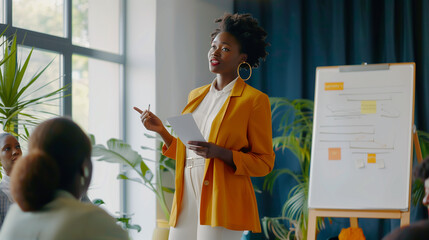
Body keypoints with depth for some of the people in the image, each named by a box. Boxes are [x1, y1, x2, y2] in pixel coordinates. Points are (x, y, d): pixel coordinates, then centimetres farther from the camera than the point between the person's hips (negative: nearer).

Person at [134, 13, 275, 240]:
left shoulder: (254, 100, 0)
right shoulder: (196, 96, 20)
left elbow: (264, 162, -3)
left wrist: (218, 152, -16)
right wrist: (161, 130, 9)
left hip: (222, 203, -5)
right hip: (187, 198, 6)